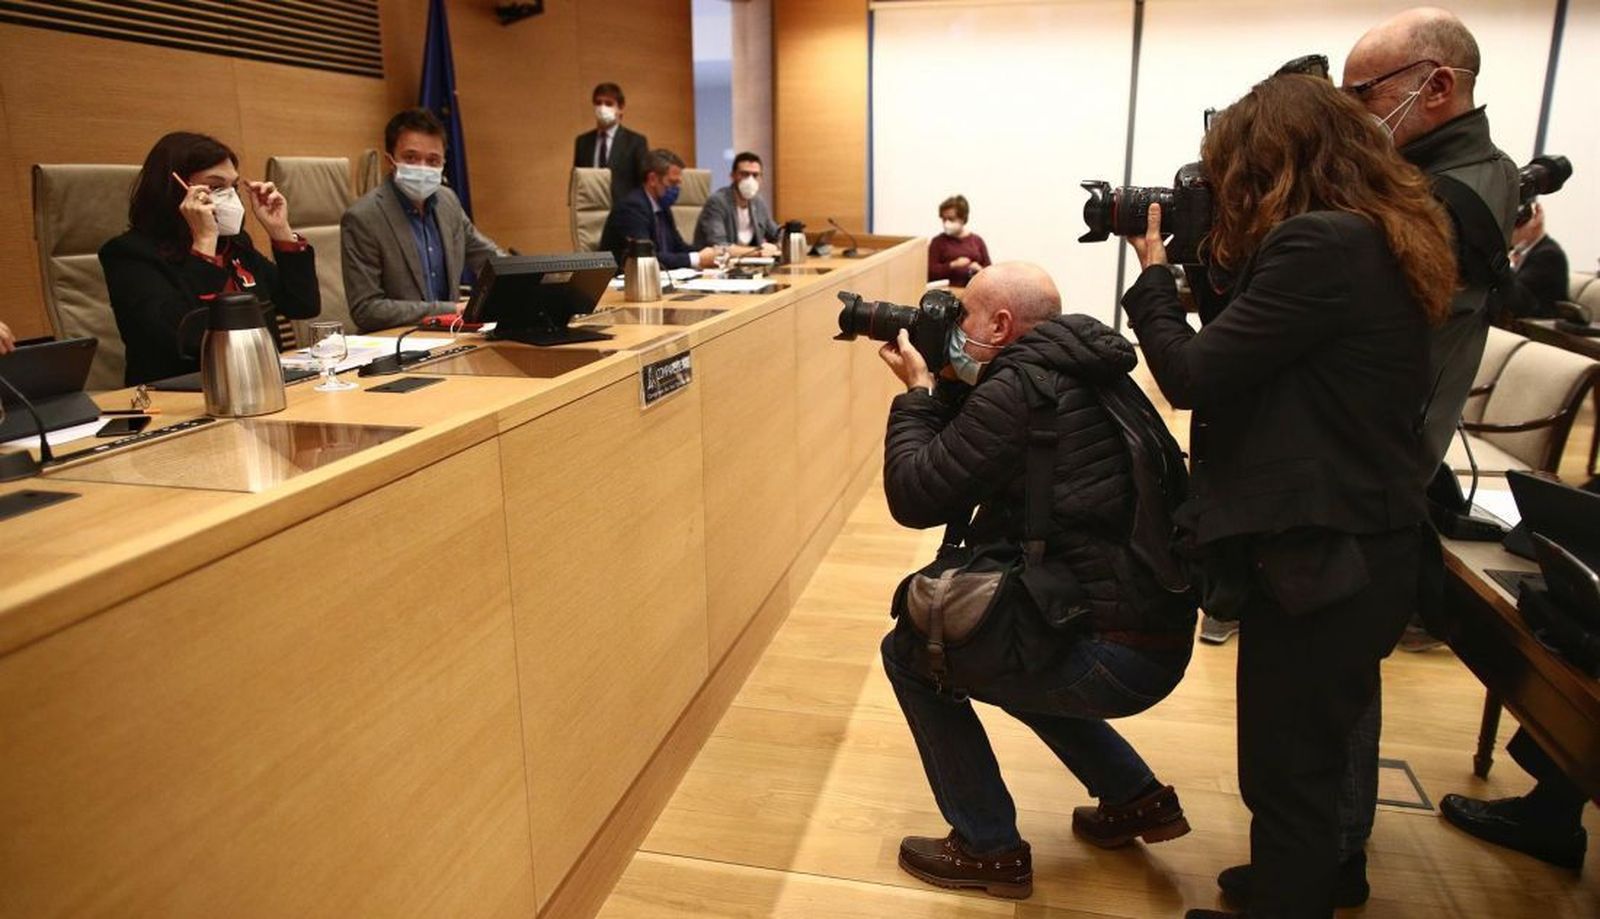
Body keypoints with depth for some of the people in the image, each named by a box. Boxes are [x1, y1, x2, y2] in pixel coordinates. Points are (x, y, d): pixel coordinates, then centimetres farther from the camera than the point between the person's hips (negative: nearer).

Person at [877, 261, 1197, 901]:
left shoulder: (1014, 392, -17)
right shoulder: (1080, 376, 12)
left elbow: (914, 496, -13)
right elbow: (969, 455, 23)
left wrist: (917, 391, -2)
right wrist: (945, 389, 13)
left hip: (1112, 655, -9)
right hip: (1161, 638, 10)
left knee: (911, 652, 3)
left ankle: (988, 849, 12)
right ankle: (1137, 797, 32)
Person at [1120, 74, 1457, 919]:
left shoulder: (1320, 245, -20)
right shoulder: (1371, 238, 10)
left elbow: (1191, 376, -19)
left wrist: (1153, 272, -4)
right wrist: (1220, 264, 7)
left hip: (1320, 555, -10)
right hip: (1355, 543, 10)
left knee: (1285, 773, 7)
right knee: (1313, 759, 27)